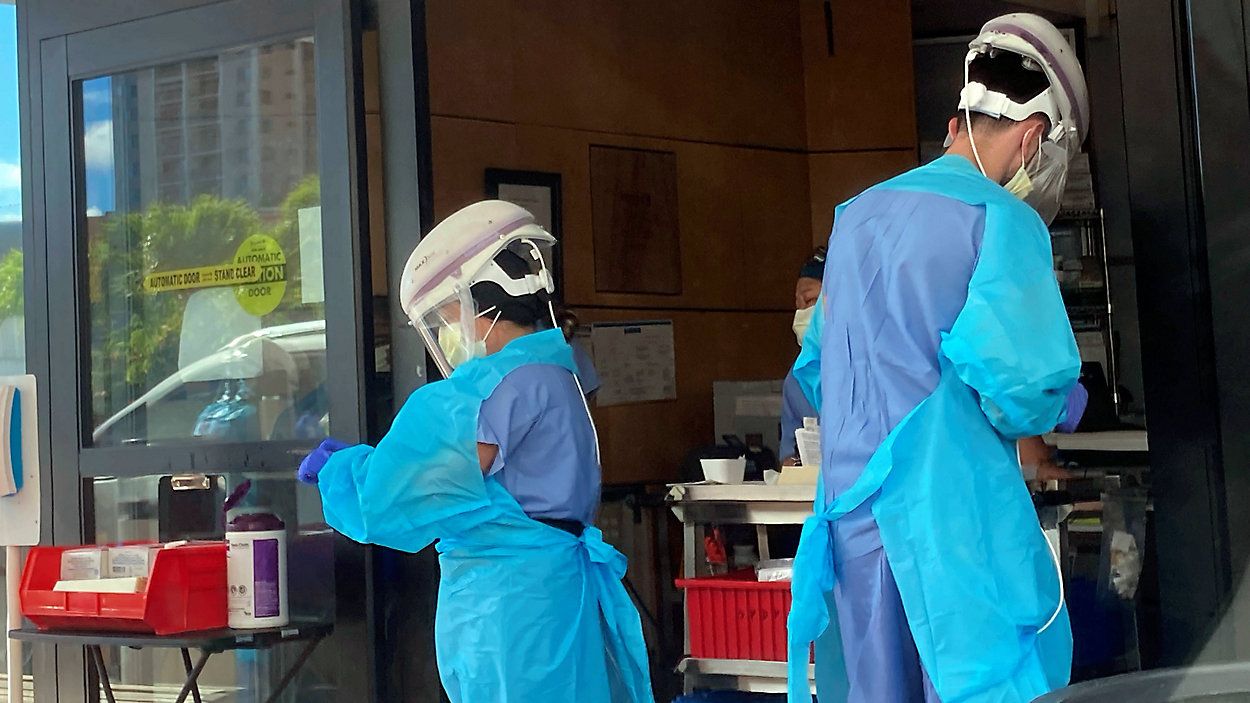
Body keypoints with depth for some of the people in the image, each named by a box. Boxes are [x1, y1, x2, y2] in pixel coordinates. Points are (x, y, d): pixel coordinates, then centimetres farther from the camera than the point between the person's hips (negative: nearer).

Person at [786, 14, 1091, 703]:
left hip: (851, 508, 7)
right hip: (951, 510, -7)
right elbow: (1019, 384, -18)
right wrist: (1056, 404, 3)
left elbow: (815, 366, 23)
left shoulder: (857, 214, 15)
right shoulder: (1002, 219, -8)